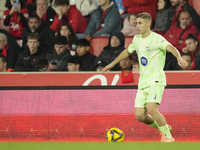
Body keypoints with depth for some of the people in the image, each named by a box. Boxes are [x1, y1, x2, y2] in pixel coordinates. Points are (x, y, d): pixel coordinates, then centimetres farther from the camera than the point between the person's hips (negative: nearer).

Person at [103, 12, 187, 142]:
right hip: (143, 82, 7)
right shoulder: (137, 39, 13)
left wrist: (179, 58, -48)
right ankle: (163, 128, 23)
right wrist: (113, 64, 39)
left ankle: (168, 136, -7)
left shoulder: (156, 39, -10)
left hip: (156, 80, -7)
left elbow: (171, 47, -28)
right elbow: (127, 51, 32)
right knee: (140, 115, -1)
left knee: (151, 109, -24)